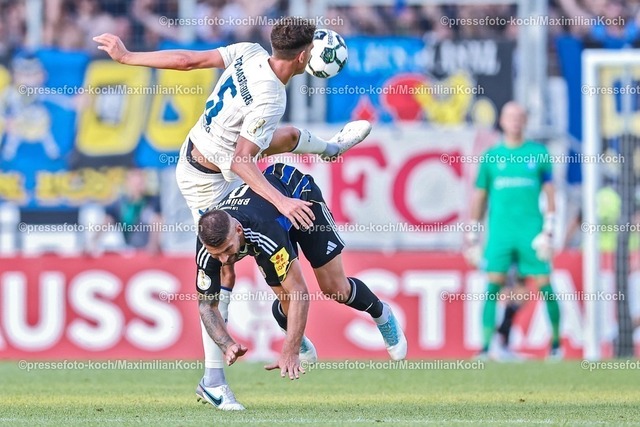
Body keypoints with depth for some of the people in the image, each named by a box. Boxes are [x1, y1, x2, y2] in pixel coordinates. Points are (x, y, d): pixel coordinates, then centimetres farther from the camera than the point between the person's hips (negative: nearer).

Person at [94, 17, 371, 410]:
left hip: (196, 148, 8)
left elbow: (187, 59, -10)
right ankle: (213, 376, 0)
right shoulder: (270, 100, -35)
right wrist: (281, 201, -38)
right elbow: (241, 162, -35)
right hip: (208, 181, -8)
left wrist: (127, 57, -4)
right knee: (222, 273, -4)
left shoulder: (249, 53, -14)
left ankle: (331, 147, 67)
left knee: (288, 136, 31)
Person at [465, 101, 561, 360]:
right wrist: (472, 236, 11)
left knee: (545, 285, -2)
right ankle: (485, 346, -9)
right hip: (499, 230, 1)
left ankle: (556, 343, 11)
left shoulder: (539, 153, 7)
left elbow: (549, 193, 7)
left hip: (531, 230, -1)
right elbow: (479, 196, 14)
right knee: (493, 286, -8)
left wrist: (548, 230, -2)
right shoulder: (491, 157, 10)